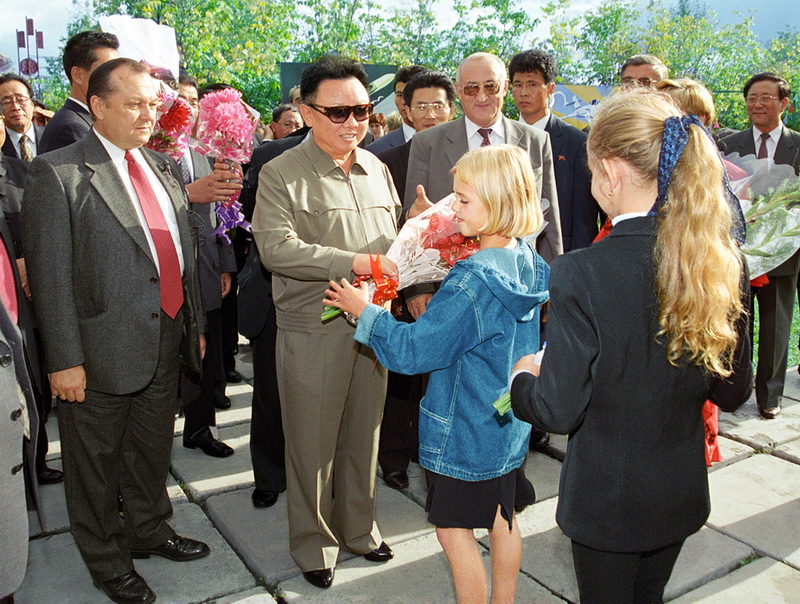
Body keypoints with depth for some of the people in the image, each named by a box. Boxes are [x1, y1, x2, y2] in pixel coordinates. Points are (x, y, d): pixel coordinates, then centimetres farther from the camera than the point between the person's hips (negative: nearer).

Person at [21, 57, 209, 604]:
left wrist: (195, 323, 13)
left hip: (167, 342, 6)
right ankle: (106, 560, 36)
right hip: (103, 350, -5)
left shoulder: (164, 168, 9)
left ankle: (150, 529, 46)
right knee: (97, 462, 14)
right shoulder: (57, 173, -11)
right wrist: (64, 359, -15)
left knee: (153, 450, 23)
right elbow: (50, 274, -13)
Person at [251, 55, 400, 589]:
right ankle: (313, 540, 31)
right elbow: (276, 247, -21)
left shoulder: (375, 167, 11)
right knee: (312, 441, 8)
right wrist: (354, 262, -25)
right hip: (312, 330, -5)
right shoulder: (282, 174, -7)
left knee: (363, 434, 17)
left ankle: (358, 527, 38)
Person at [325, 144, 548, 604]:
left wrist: (365, 311, -11)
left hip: (467, 431, -9)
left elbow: (414, 350, -22)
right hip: (511, 424, 9)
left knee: (454, 528, 8)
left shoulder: (472, 280, -27)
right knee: (502, 519, 22)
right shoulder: (527, 260, -2)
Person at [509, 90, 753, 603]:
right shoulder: (724, 261, -11)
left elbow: (558, 412, -22)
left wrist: (522, 377, -2)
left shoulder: (581, 274, -27)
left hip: (607, 498, -4)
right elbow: (733, 392, -1)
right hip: (681, 492, 5)